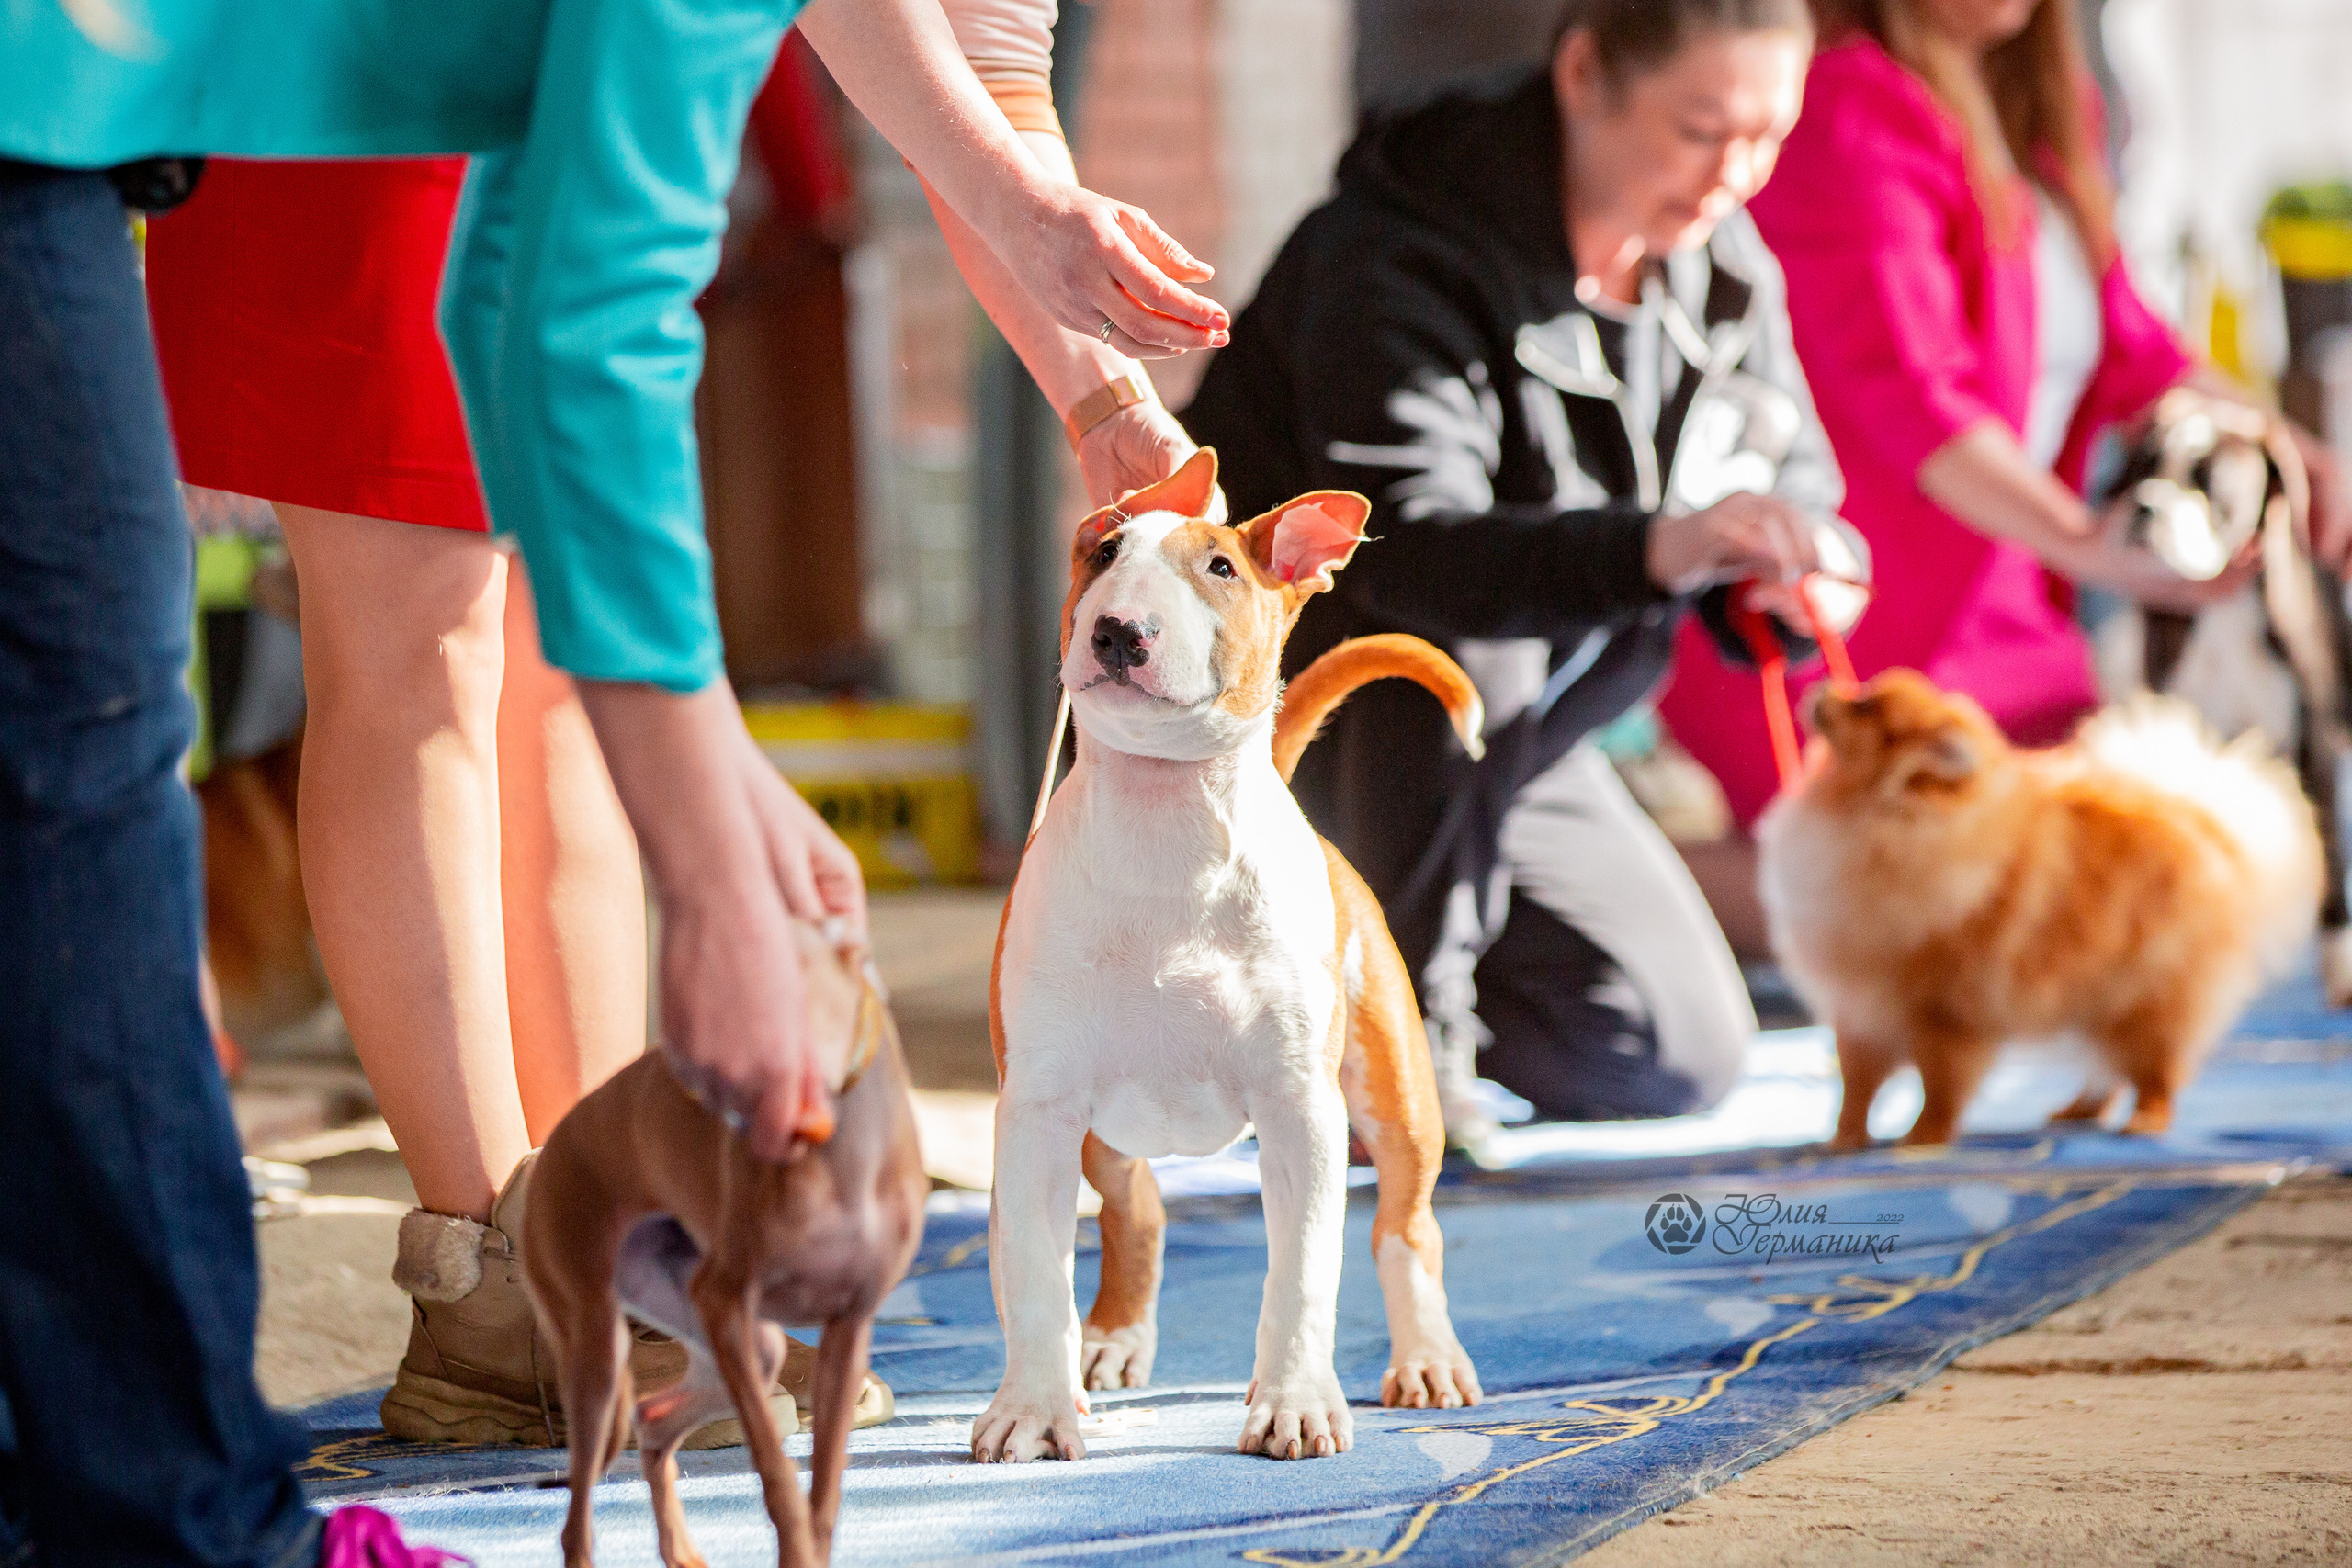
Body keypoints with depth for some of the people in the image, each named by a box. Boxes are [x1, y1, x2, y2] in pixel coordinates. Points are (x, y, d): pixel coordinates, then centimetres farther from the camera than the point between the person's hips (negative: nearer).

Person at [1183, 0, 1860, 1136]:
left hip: (1478, 750, 7)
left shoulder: (1726, 268, -5)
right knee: (1470, 644, -40)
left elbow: (1794, 472, 1)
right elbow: (1406, 546, -43)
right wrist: (1655, 546, -60)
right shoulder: (1395, 262, -29)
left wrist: (1788, 567, -27)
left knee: (1683, 1057, 5)